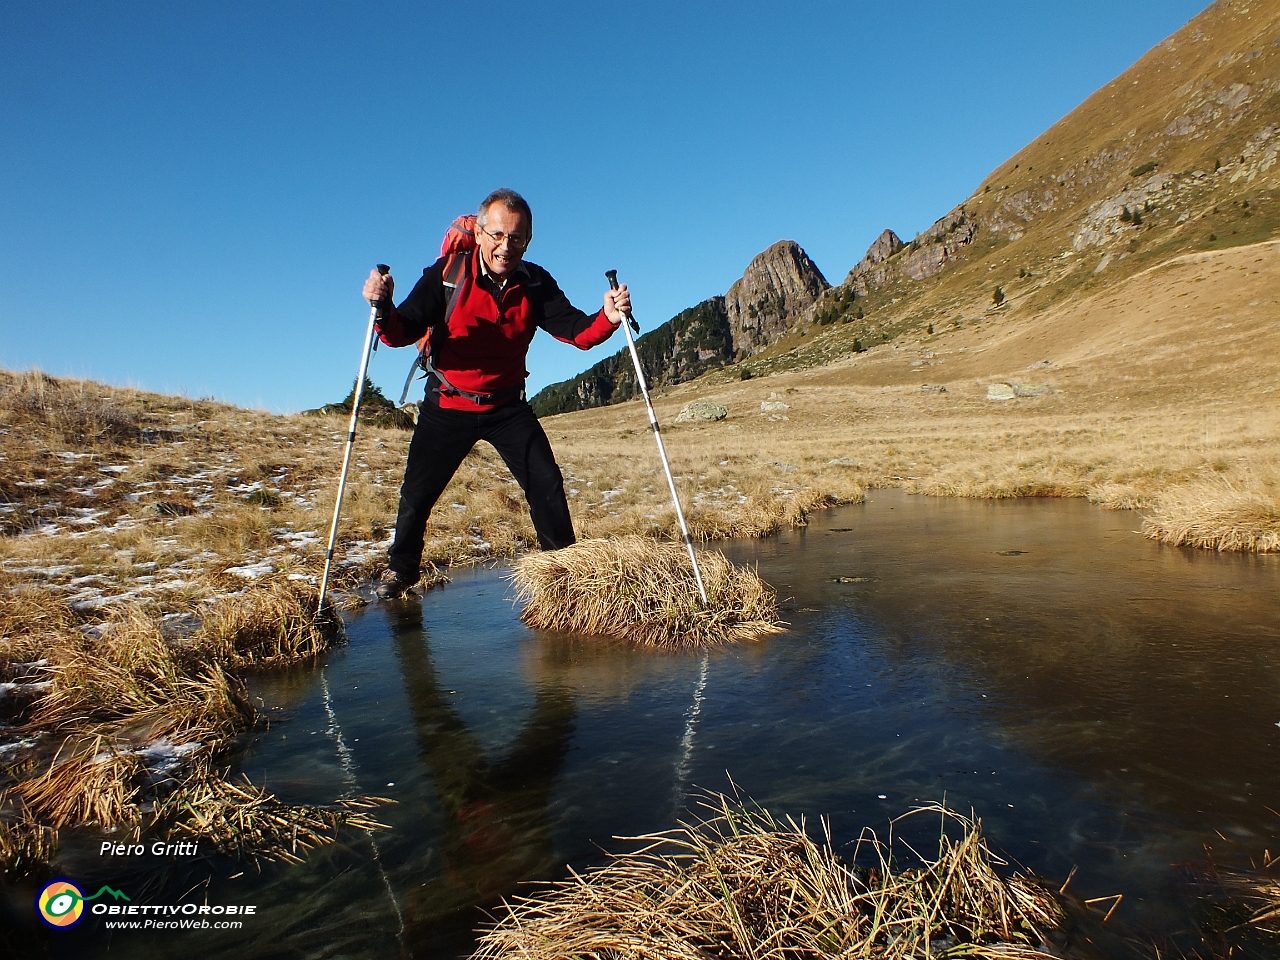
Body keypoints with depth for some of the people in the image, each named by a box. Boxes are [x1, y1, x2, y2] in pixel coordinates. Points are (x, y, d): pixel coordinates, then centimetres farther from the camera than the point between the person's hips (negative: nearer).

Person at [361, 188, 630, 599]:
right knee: (417, 492, 3)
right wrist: (384, 307, -41)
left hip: (508, 406, 2)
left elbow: (578, 331, -13)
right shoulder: (447, 274, -15)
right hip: (447, 406, -1)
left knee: (546, 484, -4)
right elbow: (401, 334, -19)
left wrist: (608, 318, -34)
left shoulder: (536, 284, -7)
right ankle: (401, 569, 28)